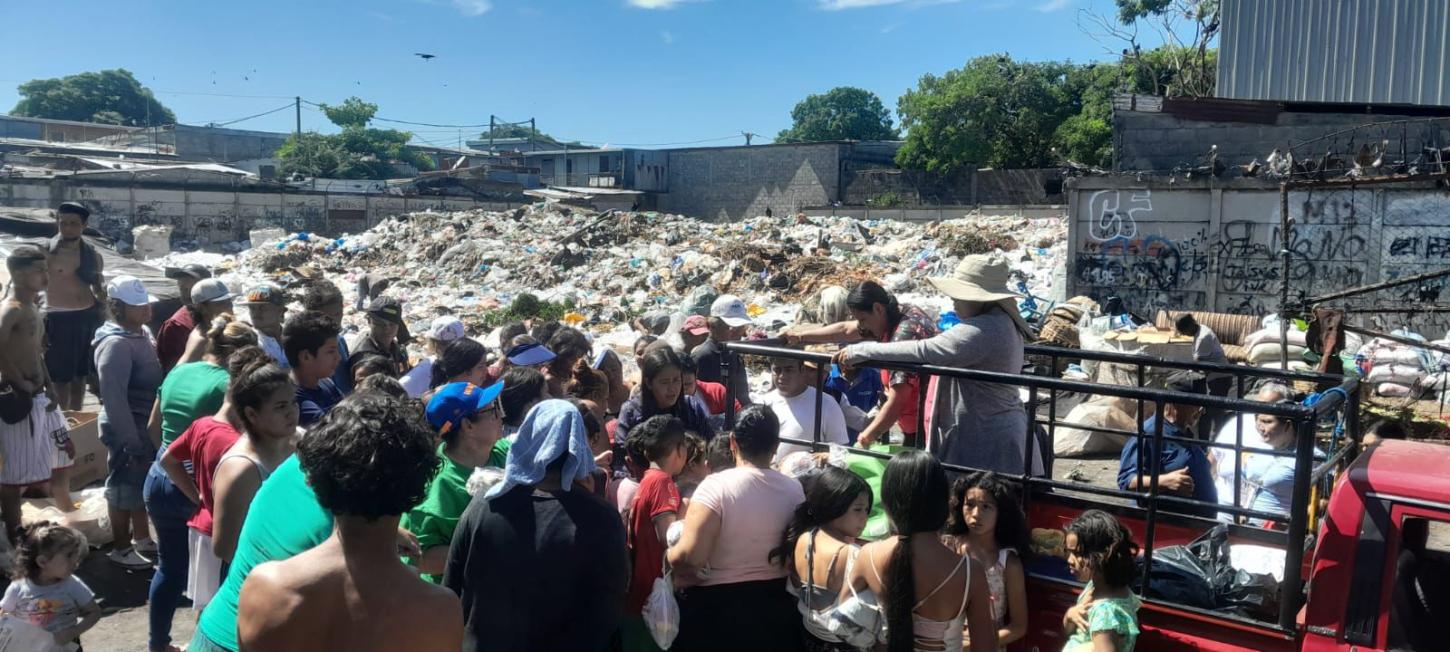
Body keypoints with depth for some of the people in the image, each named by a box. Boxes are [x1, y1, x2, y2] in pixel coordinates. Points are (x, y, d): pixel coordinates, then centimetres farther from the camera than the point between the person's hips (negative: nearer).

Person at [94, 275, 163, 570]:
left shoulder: (142, 333, 7)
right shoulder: (116, 344, -22)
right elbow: (114, 398, -25)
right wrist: (131, 441, -24)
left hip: (146, 424, 9)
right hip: (127, 428, -9)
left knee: (143, 484, 21)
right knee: (124, 486, 5)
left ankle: (142, 538, 37)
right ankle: (121, 549, 20)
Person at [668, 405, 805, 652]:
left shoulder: (717, 486, -20)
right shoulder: (795, 489, -5)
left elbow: (690, 556, -26)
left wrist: (668, 556, -6)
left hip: (718, 607, -4)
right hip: (778, 606, 5)